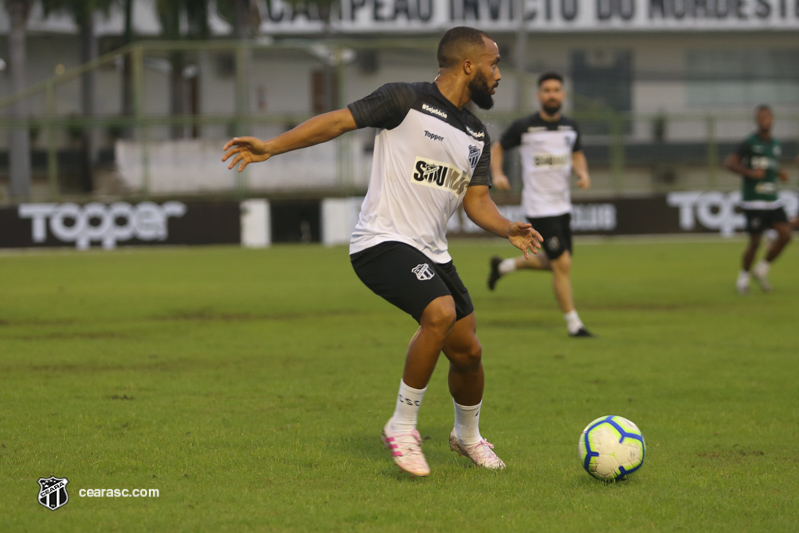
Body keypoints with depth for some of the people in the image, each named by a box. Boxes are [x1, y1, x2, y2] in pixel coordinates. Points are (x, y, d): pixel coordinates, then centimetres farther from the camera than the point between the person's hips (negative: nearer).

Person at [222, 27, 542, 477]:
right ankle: (403, 427, -14)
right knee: (441, 312, -29)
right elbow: (339, 121, -9)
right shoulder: (406, 101, -7)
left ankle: (468, 435, 36)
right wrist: (271, 147, -18)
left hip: (432, 253, 8)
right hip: (384, 241, -8)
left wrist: (508, 229, -5)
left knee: (467, 350, 6)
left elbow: (477, 200, 17)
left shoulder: (477, 136, 15)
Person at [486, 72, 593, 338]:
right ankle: (574, 324, -1)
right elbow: (497, 148, 4)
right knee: (563, 264, -11)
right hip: (539, 207, -7)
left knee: (555, 264, 17)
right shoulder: (524, 127, -9)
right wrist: (497, 174, -13)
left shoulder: (570, 127, 5)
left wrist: (583, 173, 1)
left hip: (562, 204, 7)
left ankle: (503, 266, 38)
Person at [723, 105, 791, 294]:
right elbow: (729, 163, -12)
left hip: (772, 200, 6)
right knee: (755, 241, -5)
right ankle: (743, 276, 17)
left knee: (785, 234, -6)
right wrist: (750, 172, -23)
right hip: (753, 200, -6)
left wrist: (780, 173, 9)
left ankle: (762, 269, 11)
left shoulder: (776, 145, 13)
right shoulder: (749, 143, -7)